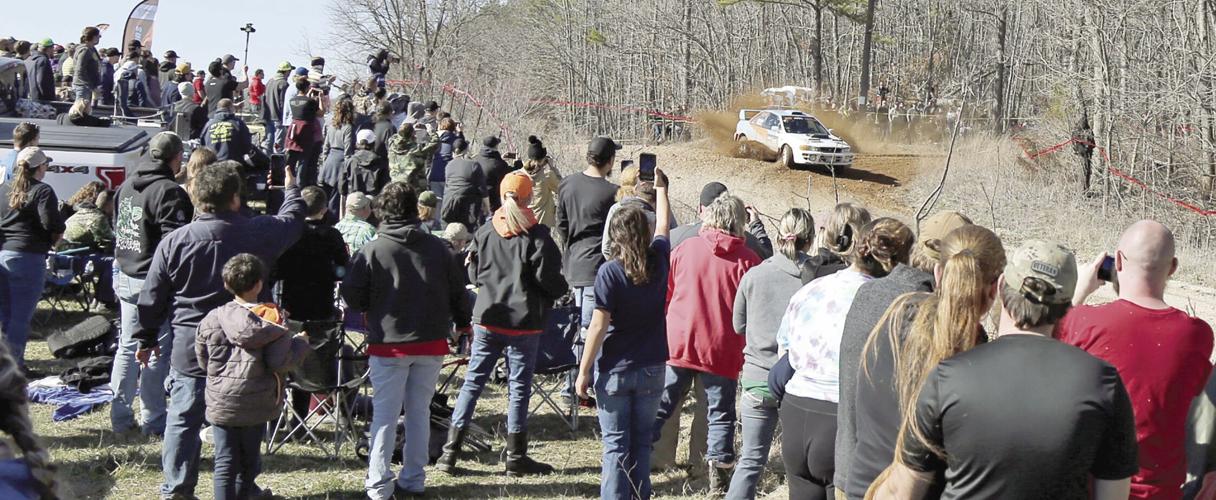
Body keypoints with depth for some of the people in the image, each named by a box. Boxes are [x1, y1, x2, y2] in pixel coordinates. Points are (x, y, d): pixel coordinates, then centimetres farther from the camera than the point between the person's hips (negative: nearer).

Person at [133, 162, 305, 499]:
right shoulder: (257, 233, -8)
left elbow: (152, 298, 1)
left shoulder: (174, 242, -6)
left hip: (190, 350, 0)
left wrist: (147, 339, 14)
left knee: (183, 420, 9)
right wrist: (291, 189, 33)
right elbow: (292, 221, 13)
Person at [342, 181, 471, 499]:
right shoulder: (438, 248, 0)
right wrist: (463, 324, 23)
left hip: (389, 343, -3)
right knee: (419, 411, 12)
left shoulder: (372, 251, -10)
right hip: (431, 343, 3)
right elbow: (457, 292, 6)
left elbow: (352, 297, -8)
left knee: (385, 414, 4)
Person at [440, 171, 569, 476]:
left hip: (487, 319, 3)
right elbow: (549, 280, -9)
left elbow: (473, 275, 9)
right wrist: (563, 289, 12)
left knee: (473, 382, 10)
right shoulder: (537, 236, -10)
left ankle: (450, 451, 9)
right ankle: (515, 458, 9)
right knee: (519, 387, 4)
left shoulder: (485, 233, 2)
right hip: (523, 322, -3)